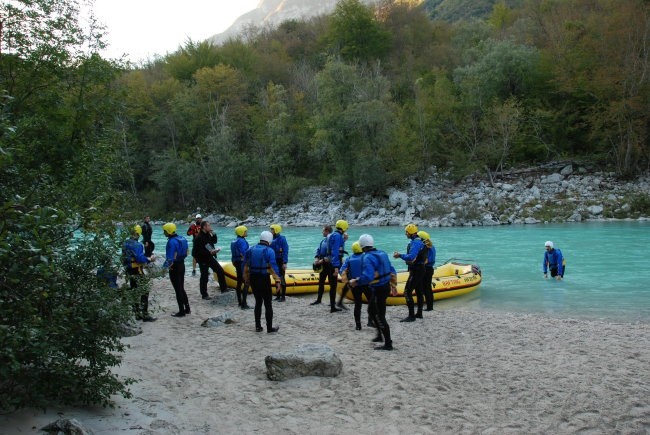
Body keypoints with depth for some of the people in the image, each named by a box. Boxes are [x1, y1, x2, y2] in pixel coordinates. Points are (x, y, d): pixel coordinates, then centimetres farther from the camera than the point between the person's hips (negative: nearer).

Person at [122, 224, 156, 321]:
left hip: (129, 270, 9)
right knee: (144, 292, -3)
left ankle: (138, 314, 22)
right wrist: (150, 259, -9)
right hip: (137, 271, -9)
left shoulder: (125, 244, 8)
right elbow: (140, 258, -26)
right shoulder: (136, 245, -19)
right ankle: (145, 315, -3)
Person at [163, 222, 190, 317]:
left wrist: (165, 266, -14)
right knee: (181, 288, 18)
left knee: (178, 290, -1)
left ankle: (181, 311, 4)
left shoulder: (172, 242, -20)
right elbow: (185, 253, 14)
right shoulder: (182, 238, 7)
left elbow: (170, 258, -23)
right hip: (182, 265, 9)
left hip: (174, 267, -9)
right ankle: (187, 309, 23)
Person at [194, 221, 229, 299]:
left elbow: (214, 241, 20)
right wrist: (210, 252, -33)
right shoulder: (199, 238, -20)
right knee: (204, 277, 0)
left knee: (220, 270, 11)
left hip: (210, 257, 8)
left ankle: (224, 288, 23)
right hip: (203, 260, -8)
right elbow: (199, 251, -25)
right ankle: (204, 295, 12)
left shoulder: (208, 235, 7)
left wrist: (213, 234, 2)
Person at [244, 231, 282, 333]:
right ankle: (270, 328, 7)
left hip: (253, 279, 5)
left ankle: (258, 326, 18)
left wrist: (247, 280, 17)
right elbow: (274, 267, -17)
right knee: (268, 303, 4)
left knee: (258, 302, 16)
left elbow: (246, 266, 10)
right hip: (264, 279, -5)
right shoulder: (269, 251, -9)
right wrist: (277, 281, -13)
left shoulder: (251, 250, 7)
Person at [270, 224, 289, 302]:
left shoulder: (282, 239, -13)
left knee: (282, 279, -3)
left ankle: (283, 297, 3)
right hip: (274, 261, 7)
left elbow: (285, 251, -16)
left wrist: (285, 263, -21)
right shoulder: (272, 239, 8)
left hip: (280, 261, -7)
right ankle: (278, 296, 20)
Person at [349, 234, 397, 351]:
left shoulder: (368, 258, -21)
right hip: (386, 286, 10)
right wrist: (393, 285, 23)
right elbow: (392, 270, 14)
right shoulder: (382, 254, 6)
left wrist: (355, 282, -17)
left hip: (379, 290, -10)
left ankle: (388, 344, 6)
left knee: (380, 317, 0)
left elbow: (367, 277, -32)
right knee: (371, 310, 26)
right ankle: (380, 335, 35)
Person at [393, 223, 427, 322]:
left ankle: (411, 316, -9)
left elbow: (411, 257, -30)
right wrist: (401, 255, 9)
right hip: (420, 270, 11)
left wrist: (400, 255, -18)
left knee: (407, 292, -10)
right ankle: (419, 313, 27)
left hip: (416, 271, -11)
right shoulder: (419, 241, 12)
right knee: (419, 292, 17)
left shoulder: (415, 242, -20)